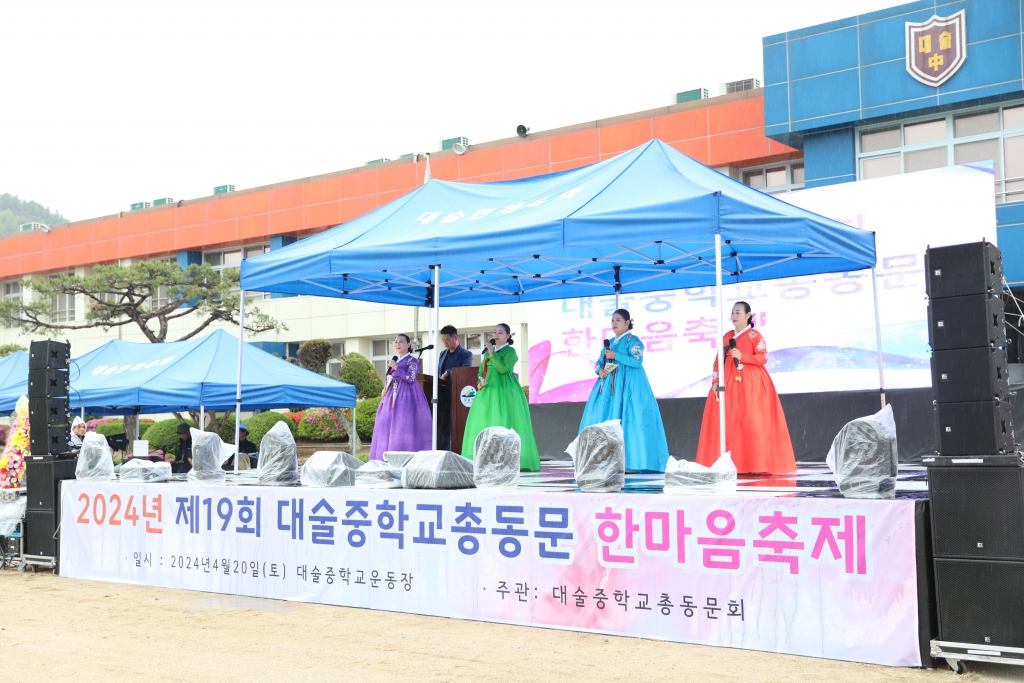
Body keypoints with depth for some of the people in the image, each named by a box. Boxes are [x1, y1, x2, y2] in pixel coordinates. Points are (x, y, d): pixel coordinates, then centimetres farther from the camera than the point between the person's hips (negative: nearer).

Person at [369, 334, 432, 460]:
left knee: (403, 429, -13)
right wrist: (385, 390, 7)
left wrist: (396, 368, -19)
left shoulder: (412, 361, -3)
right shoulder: (394, 361, 19)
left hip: (406, 398, -8)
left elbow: (411, 378, -16)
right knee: (388, 428, 2)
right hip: (392, 398, 8)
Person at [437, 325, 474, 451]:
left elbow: (466, 370, -19)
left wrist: (448, 373, -21)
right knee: (444, 427, 7)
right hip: (443, 397, 6)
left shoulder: (466, 354, -3)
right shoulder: (443, 354, 17)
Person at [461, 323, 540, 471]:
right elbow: (482, 369, 17)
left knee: (504, 423, -12)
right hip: (489, 391, 7)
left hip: (504, 392, -7)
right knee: (485, 422, 3)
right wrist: (480, 381, -2)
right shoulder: (489, 351, 16)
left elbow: (502, 368, -19)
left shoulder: (510, 351, -4)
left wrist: (492, 353, -15)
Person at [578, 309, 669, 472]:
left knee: (627, 420, -12)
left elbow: (637, 361, -17)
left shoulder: (633, 340, -3)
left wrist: (616, 356, -15)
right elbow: (599, 363, 18)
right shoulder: (610, 342, 19)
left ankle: (630, 461, -10)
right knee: (605, 419, 1)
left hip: (628, 386, -7)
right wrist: (600, 371, -4)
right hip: (609, 385, 8)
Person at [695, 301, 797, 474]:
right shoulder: (727, 336, 14)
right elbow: (718, 361, 12)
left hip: (751, 384, -5)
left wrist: (742, 356, -18)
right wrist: (715, 382, 1)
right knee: (729, 423, 0)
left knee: (753, 423, -10)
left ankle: (756, 464, -7)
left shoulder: (755, 335, 0)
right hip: (729, 383, 5)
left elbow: (763, 358, -8)